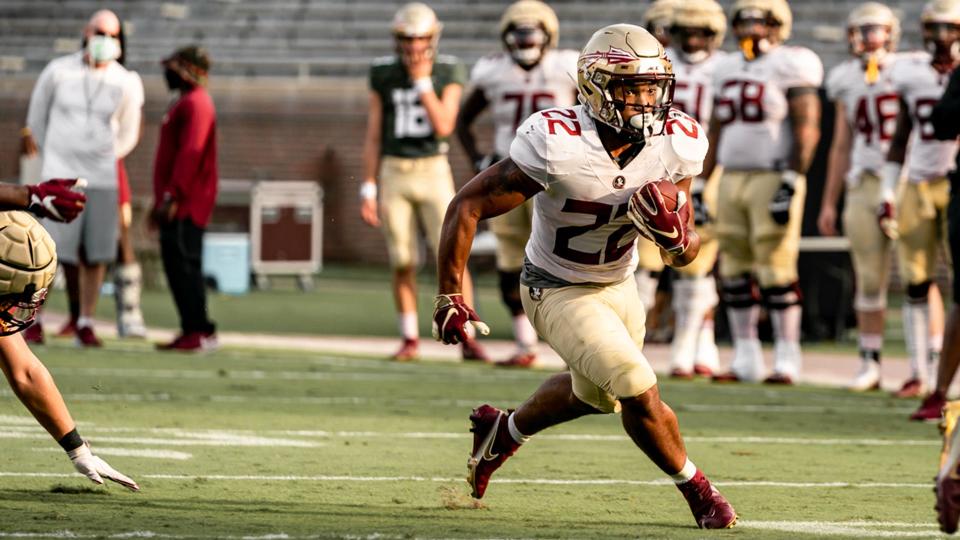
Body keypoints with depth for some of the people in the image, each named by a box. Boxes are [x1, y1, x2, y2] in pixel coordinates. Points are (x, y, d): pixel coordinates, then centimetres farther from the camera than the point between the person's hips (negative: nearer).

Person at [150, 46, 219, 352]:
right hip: (176, 206, 10)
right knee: (175, 266, 9)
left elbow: (191, 152, -22)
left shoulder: (196, 104, -12)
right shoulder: (184, 103, 21)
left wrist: (172, 196, -25)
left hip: (186, 207, -10)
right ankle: (192, 330, 11)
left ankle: (200, 332, -14)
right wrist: (160, 201, 25)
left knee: (183, 265, -13)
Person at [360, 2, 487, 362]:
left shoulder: (448, 74, -3)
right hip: (394, 174, 1)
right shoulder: (384, 76, 2)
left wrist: (422, 81, -17)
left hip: (433, 173, -1)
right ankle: (410, 341, 14)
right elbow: (373, 137, 5)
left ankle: (468, 341, -3)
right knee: (402, 264, 2)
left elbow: (443, 127, -15)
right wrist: (368, 191, 1)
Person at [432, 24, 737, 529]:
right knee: (639, 392, -17)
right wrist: (450, 298, -21)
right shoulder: (557, 146, -33)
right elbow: (467, 206, -24)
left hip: (619, 285, 7)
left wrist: (673, 232, -31)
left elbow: (685, 254, -6)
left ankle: (502, 431, 53)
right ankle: (697, 492, 7)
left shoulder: (674, 145, -17)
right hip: (558, 293, -7)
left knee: (596, 395, 27)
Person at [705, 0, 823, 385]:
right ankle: (745, 359, 11)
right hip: (732, 178, 7)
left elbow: (806, 131, -11)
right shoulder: (728, 70, 16)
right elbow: (715, 134, 21)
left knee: (776, 269, -9)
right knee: (735, 272, 6)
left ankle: (787, 359, -5)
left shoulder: (790, 68, -6)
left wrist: (792, 183, -18)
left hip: (773, 177, -7)